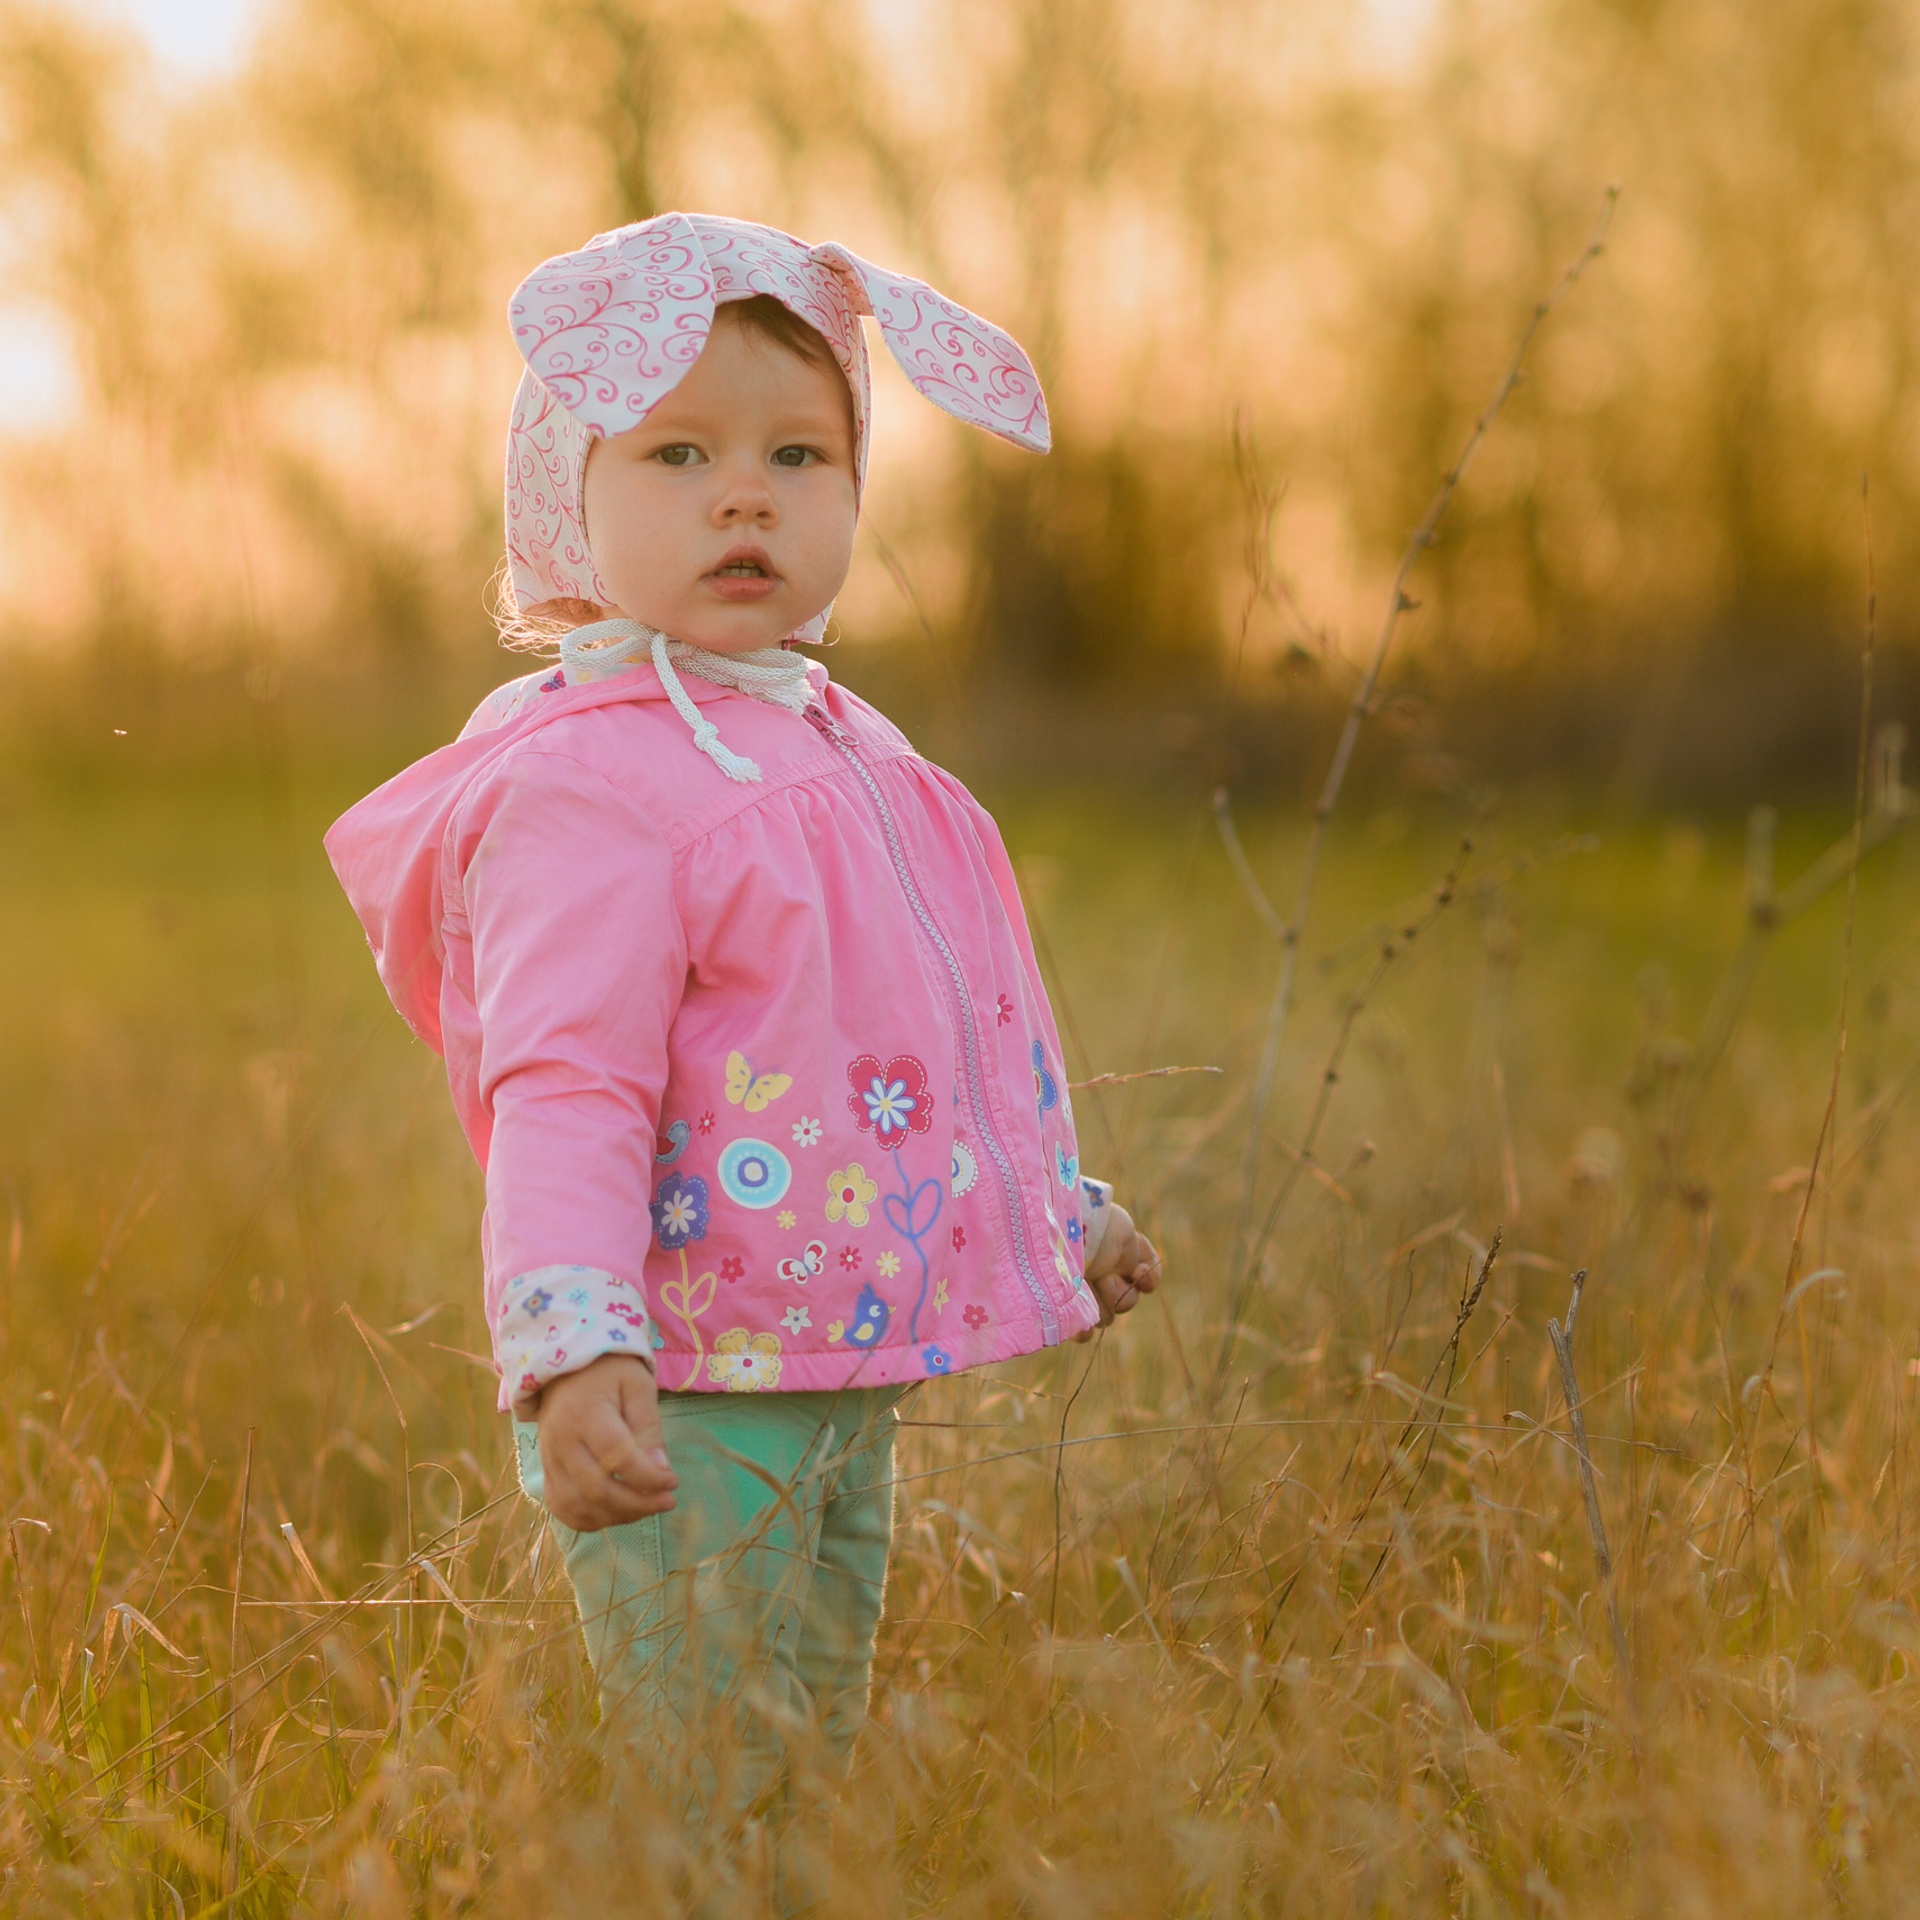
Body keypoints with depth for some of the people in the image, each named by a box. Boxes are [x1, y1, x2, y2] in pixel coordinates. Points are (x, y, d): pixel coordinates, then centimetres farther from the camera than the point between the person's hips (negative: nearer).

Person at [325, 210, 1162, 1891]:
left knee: (822, 1775, 18)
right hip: (683, 1406, -8)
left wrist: (1064, 1208, 34)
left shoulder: (846, 752, 12)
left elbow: (934, 1030, 25)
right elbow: (564, 1094, -24)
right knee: (700, 1810, -2)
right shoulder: (582, 782, -16)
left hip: (854, 1387, 9)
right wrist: (570, 1346, -36)